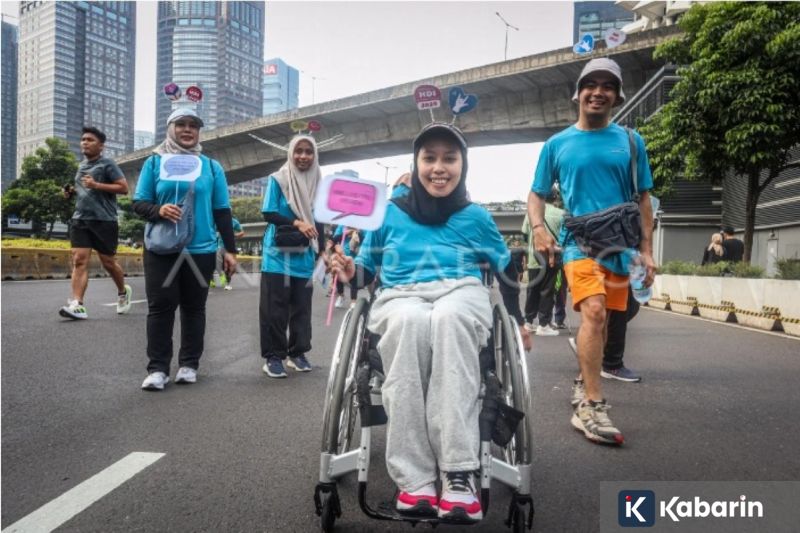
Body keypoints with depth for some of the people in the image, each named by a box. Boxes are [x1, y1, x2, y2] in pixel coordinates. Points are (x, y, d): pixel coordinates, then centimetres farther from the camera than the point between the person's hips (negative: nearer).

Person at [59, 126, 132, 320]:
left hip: (104, 220, -5)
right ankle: (77, 305, -14)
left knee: (108, 262, 5)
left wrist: (96, 185, -18)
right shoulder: (81, 165, 18)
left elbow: (124, 188, -10)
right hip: (80, 219, 6)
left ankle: (123, 292, 31)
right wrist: (72, 191, 12)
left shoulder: (107, 164, -3)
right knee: (79, 260, -8)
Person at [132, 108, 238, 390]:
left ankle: (189, 364, 17)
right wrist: (158, 211, -19)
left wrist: (230, 249, 4)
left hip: (201, 250, 1)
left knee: (194, 308, 8)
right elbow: (138, 203, 4)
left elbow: (222, 212, 9)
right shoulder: (155, 162, 6)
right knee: (160, 307, -1)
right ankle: (157, 368, 7)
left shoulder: (211, 166, 8)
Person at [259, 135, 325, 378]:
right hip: (279, 254, -4)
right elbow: (269, 213, -8)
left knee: (302, 307, 9)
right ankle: (273, 357, 6)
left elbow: (319, 221, 13)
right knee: (275, 308, -2)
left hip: (305, 256, 4)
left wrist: (322, 251, 8)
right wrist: (297, 223, -21)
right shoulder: (277, 179, -1)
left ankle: (297, 353, 21)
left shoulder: (318, 183, 10)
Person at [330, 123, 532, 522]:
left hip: (462, 294, 0)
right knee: (410, 322, -39)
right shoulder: (390, 212, 14)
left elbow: (507, 269, 22)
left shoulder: (476, 217, 14)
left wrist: (518, 321, 17)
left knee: (448, 317, -39)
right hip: (399, 298, 0)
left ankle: (459, 474, -41)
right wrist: (349, 272, -6)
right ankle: (414, 478, -38)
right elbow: (368, 270, 16)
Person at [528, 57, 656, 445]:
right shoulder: (557, 144, 6)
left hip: (620, 244, 3)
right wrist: (538, 227, -11)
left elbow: (643, 199, 11)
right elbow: (536, 194, 9)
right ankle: (592, 406, -17)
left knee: (601, 320, 11)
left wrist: (646, 249, 4)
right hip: (579, 241, -3)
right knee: (593, 312, -22)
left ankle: (584, 385, 31)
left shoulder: (630, 141, 9)